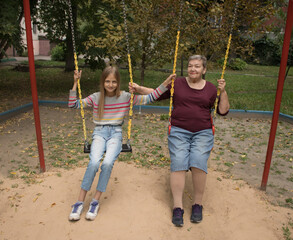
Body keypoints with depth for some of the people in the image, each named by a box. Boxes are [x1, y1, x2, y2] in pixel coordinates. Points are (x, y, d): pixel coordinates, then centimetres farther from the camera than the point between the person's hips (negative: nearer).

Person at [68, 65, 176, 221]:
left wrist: (165, 85, -2)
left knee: (108, 163, -28)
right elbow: (73, 105, 5)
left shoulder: (126, 97, 4)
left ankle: (95, 202, -10)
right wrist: (75, 83, -1)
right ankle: (79, 203, -12)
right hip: (99, 132, 1)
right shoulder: (96, 98, 6)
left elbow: (149, 98, 5)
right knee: (94, 162, -27)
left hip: (116, 133, 0)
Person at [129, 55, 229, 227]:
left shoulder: (211, 89, 11)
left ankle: (198, 204, -4)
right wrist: (139, 89, 2)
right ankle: (177, 207, -11)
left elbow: (223, 111, 8)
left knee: (199, 163, -23)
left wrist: (223, 92, -4)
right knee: (179, 164, -20)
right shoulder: (177, 84, 10)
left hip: (203, 132, 0)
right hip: (179, 131, 0)